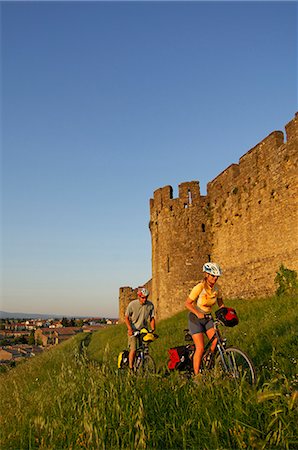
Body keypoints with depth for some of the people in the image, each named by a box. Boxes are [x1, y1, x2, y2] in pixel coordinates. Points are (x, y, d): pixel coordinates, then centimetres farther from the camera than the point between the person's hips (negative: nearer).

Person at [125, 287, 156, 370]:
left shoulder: (150, 305, -4)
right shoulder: (132, 304, -12)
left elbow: (152, 318, 4)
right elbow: (127, 317, -6)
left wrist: (153, 329, -8)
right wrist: (130, 329, -18)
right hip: (133, 330, -3)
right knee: (133, 349, -13)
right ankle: (131, 368, -2)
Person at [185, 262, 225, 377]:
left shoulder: (216, 289, -4)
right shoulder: (199, 288, -21)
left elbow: (221, 304, 8)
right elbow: (187, 303, -17)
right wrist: (198, 313, -32)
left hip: (208, 318, 5)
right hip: (195, 318, -5)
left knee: (217, 341, -13)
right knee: (200, 348, -14)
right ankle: (196, 376, -5)